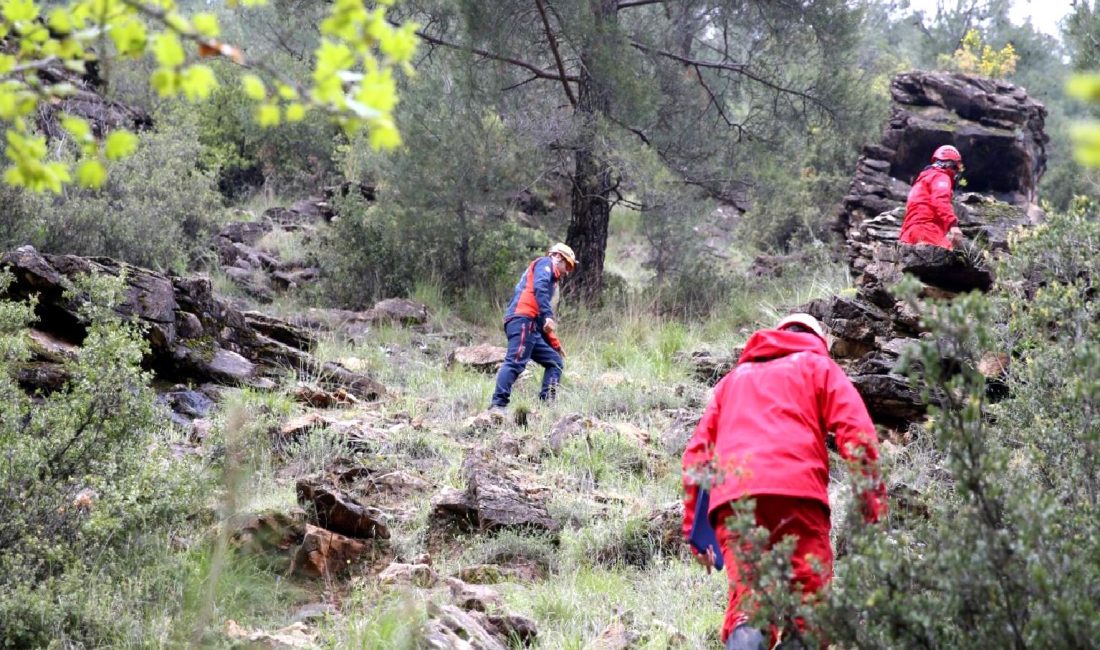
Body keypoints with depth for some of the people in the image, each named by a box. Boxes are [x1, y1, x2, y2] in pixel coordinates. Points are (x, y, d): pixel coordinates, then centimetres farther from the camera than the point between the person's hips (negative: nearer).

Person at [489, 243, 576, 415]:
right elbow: (539, 287, -14)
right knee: (516, 362, -22)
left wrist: (556, 345, 37)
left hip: (532, 327, 10)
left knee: (555, 362, 9)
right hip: (523, 320, -10)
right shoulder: (545, 263, 10)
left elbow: (543, 324, 37)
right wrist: (548, 315, -25)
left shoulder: (551, 278, 35)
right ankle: (498, 405, -32)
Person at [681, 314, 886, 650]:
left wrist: (694, 530, 22)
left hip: (731, 497, 3)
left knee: (747, 606, -2)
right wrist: (871, 509, 1)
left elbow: (696, 454, 24)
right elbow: (856, 432, 5)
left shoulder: (735, 377, 33)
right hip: (795, 491, -3)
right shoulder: (817, 364, 22)